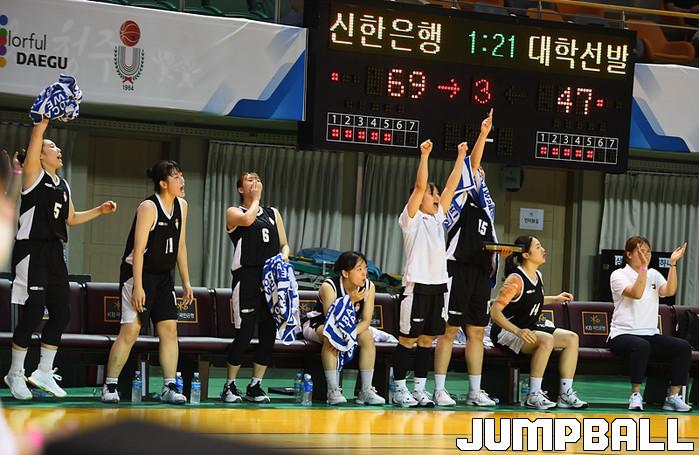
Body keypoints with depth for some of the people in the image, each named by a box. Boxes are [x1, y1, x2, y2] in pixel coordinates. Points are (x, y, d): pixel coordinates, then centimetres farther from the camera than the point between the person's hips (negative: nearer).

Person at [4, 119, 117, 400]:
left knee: (61, 314, 5)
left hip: (54, 252, 8)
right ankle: (15, 374, 3)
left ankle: (44, 372, 15)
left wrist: (100, 211, 20)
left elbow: (71, 219, 28)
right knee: (33, 312, -9)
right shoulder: (33, 174, -3)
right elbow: (36, 138, -15)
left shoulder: (63, 185, 17)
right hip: (32, 250, -8)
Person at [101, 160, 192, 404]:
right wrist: (138, 286, -25)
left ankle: (169, 388, 3)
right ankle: (109, 387, -5)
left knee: (169, 329, 1)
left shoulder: (181, 206, 7)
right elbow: (138, 249, -20)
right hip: (138, 272, -7)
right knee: (130, 331, -10)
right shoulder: (148, 207, -16)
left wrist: (186, 282, 12)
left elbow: (180, 246, 14)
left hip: (164, 276, 7)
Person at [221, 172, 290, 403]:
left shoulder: (273, 214, 21)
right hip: (246, 277, -5)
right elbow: (247, 219, -15)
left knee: (269, 334, 1)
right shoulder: (233, 212, 7)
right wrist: (255, 200, 2)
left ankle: (255, 386, 11)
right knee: (244, 334, -8)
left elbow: (284, 245, 21)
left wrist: (284, 256, -1)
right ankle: (230, 386, 4)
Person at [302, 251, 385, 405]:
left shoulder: (369, 287, -15)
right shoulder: (329, 287, -28)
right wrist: (351, 302, -41)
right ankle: (333, 390, -35)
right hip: (318, 326, -4)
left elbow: (366, 321, -16)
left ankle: (366, 390, -21)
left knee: (367, 336, -23)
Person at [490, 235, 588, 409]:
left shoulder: (537, 276, 8)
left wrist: (555, 299, 22)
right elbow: (495, 311, -26)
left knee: (572, 338, -3)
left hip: (530, 328, 9)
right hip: (506, 331, -9)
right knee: (546, 339, -34)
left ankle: (565, 394, -5)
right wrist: (518, 331, -37)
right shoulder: (516, 279, -19)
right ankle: (533, 395, -28)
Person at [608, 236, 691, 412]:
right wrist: (643, 267, -24)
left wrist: (673, 264, -13)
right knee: (641, 345, -39)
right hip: (623, 335, -6)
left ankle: (673, 396, -15)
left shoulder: (654, 275, 15)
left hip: (650, 334, 6)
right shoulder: (619, 275, 0)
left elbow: (669, 291, -6)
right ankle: (635, 395, -27)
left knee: (683, 346, -19)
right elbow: (636, 293, -19)